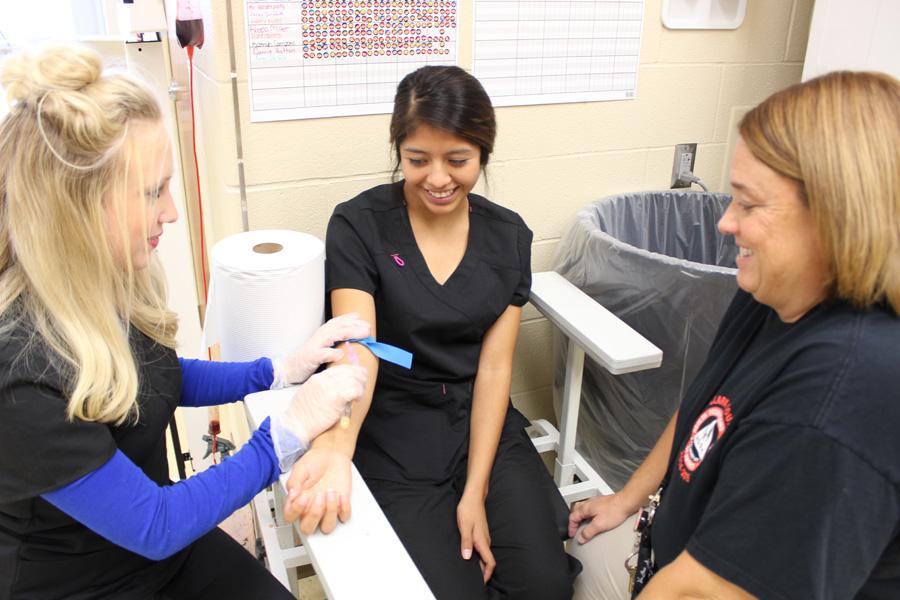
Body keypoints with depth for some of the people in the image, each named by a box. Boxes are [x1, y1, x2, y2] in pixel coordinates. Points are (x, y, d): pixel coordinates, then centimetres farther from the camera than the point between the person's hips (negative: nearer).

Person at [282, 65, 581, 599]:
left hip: (484, 424, 3)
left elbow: (494, 367, -3)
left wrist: (475, 492, -9)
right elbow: (357, 352, -23)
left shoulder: (508, 236, 0)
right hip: (396, 433, -3)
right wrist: (335, 447, -45)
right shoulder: (358, 226, -11)